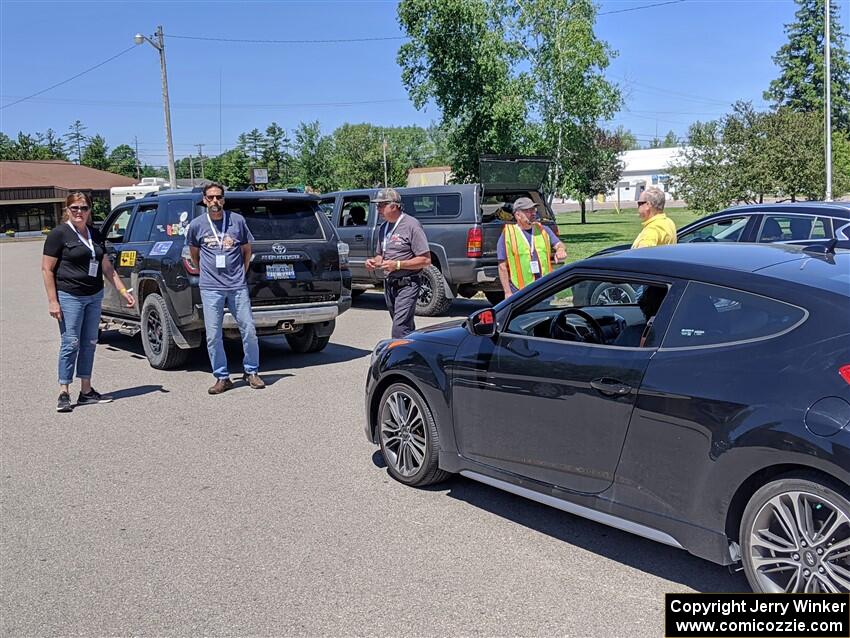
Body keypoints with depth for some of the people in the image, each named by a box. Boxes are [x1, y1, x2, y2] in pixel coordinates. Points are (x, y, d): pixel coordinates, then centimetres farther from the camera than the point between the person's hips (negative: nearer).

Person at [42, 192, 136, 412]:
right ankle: (64, 393, 2)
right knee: (71, 343, -6)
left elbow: (107, 267, 19)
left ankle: (86, 390, 18)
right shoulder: (59, 234, -5)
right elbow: (47, 269, -7)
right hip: (69, 297, -6)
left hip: (94, 296, 6)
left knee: (89, 343, 9)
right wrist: (52, 301, -13)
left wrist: (123, 290, 12)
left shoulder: (95, 235, 14)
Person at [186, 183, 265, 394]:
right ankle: (222, 378, 11)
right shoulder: (196, 225, 3)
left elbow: (247, 250, 15)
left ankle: (251, 372, 18)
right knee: (213, 336, 0)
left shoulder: (238, 221, 3)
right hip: (211, 288, 0)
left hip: (237, 286, 0)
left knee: (249, 330, 2)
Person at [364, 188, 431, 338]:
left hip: (407, 284, -8)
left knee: (399, 330, -16)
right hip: (389, 284, 8)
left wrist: (397, 265, -20)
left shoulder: (411, 225, -12)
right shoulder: (384, 227, 13)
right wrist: (374, 262, 0)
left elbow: (426, 260, -15)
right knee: (407, 328, 17)